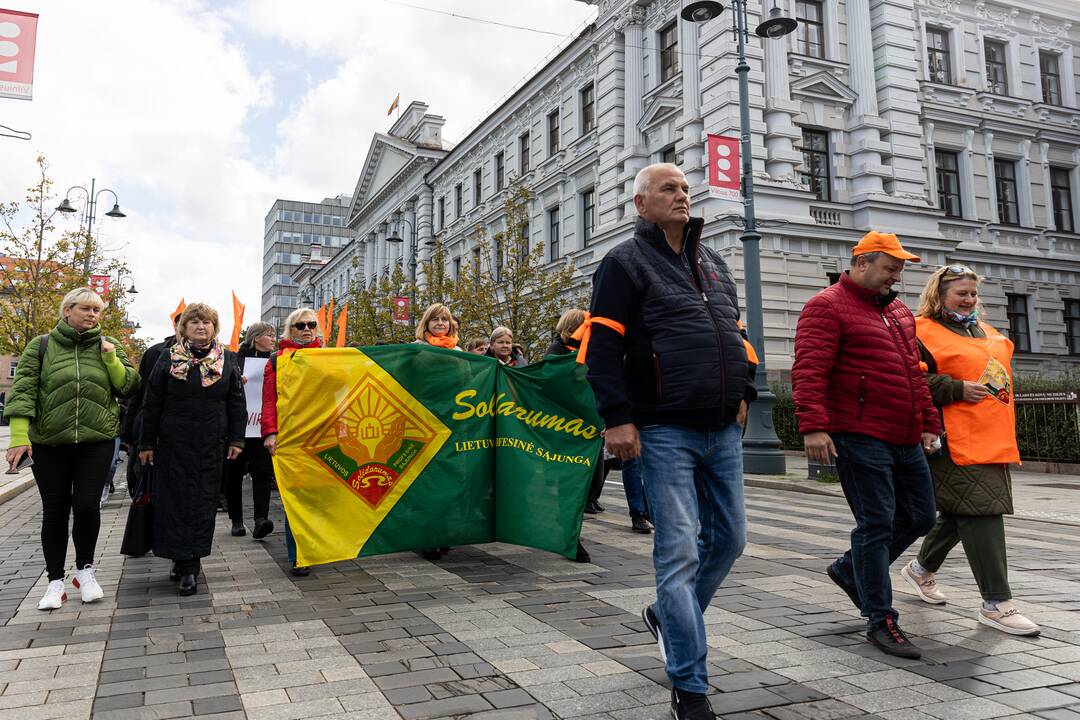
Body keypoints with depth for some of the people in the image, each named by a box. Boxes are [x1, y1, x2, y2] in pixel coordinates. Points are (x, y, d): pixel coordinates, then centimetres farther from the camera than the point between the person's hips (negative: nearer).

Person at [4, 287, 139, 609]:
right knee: (55, 511, 7)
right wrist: (19, 435, -15)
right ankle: (55, 581, 19)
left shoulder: (108, 346, 7)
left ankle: (85, 569, 19)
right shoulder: (41, 346, 2)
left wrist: (111, 358, -12)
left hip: (97, 441, 0)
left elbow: (129, 386, 4)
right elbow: (22, 389, -5)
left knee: (87, 506, -5)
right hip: (49, 442, 0)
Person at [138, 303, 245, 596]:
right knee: (176, 500, 0)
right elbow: (152, 404, 3)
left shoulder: (227, 360, 5)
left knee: (204, 503, 2)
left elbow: (237, 403, 6)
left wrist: (236, 439, 1)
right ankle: (185, 560, 9)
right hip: (174, 444, -1)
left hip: (212, 446, 1)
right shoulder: (168, 359, 2)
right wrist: (146, 443, 2)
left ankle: (188, 561, 9)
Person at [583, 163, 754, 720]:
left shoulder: (713, 263, 19)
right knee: (679, 552, -5)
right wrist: (617, 419, -16)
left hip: (723, 429, 7)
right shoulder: (625, 262, -3)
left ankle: (667, 617, 38)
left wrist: (743, 391, 17)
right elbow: (602, 347, -10)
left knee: (729, 538, 14)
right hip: (665, 431, -7)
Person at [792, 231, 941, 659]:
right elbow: (809, 370, -17)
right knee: (877, 524, -4)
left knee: (920, 517, 14)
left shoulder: (899, 312, 20)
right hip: (859, 437, -9)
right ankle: (880, 621, 8)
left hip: (905, 440, 9)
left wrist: (928, 423, 20)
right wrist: (813, 426, -26)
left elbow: (915, 374, 25)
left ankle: (850, 570, 32)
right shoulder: (828, 306, -7)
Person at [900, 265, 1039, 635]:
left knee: (961, 511, 15)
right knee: (981, 511, -10)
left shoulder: (986, 331, 22)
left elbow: (999, 370, 31)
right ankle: (996, 603, -4)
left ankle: (922, 568, 34)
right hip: (957, 441, -9)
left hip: (993, 439, 9)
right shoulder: (922, 331, -6)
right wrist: (958, 389, -18)